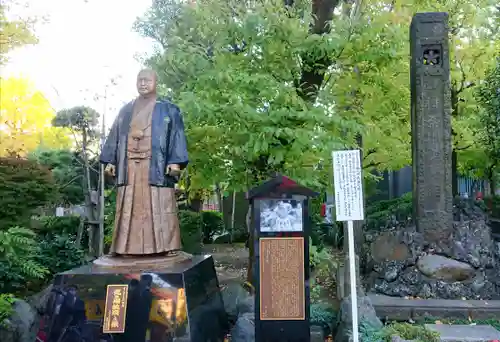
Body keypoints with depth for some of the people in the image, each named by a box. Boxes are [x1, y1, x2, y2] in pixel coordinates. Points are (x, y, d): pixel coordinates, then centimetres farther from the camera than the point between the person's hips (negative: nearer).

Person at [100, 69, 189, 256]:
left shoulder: (168, 110, 10)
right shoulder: (126, 110, 21)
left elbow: (177, 136, 0)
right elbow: (115, 136, 18)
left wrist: (175, 161, -13)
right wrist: (110, 160, 7)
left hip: (156, 165, -3)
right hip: (130, 165, 4)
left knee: (159, 207, -7)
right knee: (130, 207, 0)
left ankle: (165, 246, -5)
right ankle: (129, 246, 2)